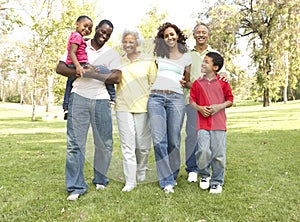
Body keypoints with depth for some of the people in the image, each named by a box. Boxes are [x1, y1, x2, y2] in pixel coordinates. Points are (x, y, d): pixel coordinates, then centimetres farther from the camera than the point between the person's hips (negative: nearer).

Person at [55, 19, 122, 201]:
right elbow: (60, 68, 4)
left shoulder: (112, 54, 11)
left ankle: (100, 179, 24)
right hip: (79, 97, -1)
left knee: (105, 143, 5)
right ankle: (76, 186, 3)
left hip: (101, 99, 1)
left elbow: (117, 78, -4)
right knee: (75, 143, -4)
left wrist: (94, 74, -10)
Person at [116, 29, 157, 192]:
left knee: (143, 145, 4)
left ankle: (141, 171, 32)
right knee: (127, 145, -1)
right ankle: (130, 181, 5)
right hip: (123, 107, 1)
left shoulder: (148, 61, 6)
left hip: (142, 107, -1)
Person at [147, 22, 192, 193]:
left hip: (176, 99, 0)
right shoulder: (158, 54, 19)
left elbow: (189, 81, 21)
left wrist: (185, 83, 2)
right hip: (156, 97, 1)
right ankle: (166, 180, 1)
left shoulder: (186, 57, 17)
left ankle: (173, 175, 21)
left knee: (174, 140, 1)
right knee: (159, 139, -8)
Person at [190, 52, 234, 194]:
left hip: (219, 123, 0)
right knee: (203, 151, -11)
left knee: (219, 154, 1)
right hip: (202, 124, 1)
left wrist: (219, 107, -8)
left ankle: (217, 182, 19)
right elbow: (192, 101, 12)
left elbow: (230, 100, 9)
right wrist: (200, 108, -8)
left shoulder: (223, 83, 5)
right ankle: (204, 175, 18)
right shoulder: (197, 83, 9)